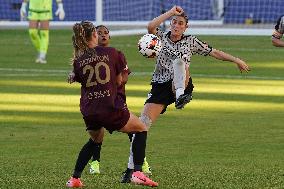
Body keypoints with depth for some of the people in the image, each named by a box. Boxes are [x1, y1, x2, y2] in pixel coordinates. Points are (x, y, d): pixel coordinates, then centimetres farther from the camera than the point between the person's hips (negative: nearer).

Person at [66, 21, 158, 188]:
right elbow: (119, 81, 5)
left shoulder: (78, 61, 4)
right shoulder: (111, 53, -1)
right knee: (141, 130, 16)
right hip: (111, 108, -4)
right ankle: (138, 173, -1)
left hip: (89, 111, 4)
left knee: (95, 139, 32)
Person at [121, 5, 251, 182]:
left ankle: (180, 96, -56)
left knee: (179, 60, -32)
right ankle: (131, 168, -9)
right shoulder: (161, 38, 5)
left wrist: (236, 60, 7)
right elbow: (151, 26, -15)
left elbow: (215, 53, 12)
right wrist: (171, 12, -12)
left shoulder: (191, 41, 7)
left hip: (182, 85, -1)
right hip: (160, 87, 1)